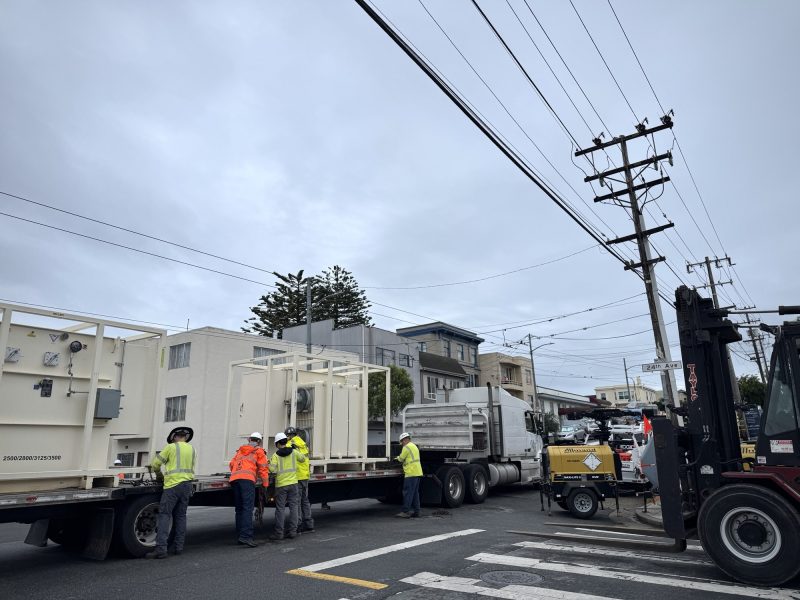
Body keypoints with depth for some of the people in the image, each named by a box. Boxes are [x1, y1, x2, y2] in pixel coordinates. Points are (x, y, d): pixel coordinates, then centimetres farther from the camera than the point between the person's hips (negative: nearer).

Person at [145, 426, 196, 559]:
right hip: (187, 484, 6)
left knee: (164, 515, -5)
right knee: (180, 516, 13)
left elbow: (155, 464, 4)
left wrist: (159, 475, 22)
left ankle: (161, 548, -13)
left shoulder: (171, 447, -2)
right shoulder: (192, 450, 13)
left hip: (173, 484, -6)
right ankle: (179, 547, 14)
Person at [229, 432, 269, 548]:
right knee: (248, 508, -12)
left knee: (239, 509, 12)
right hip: (247, 478, -6)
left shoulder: (240, 450, 30)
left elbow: (232, 464, 27)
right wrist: (265, 484, 11)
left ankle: (239, 536, 13)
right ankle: (246, 536, -23)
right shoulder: (259, 451, 14)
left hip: (234, 479, 6)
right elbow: (263, 468, 7)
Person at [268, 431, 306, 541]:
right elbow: (303, 459, 15)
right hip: (293, 483, 3)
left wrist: (269, 462, 4)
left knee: (280, 508, 2)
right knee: (293, 507, 9)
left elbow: (272, 469, -14)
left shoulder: (275, 455, -7)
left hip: (281, 485, -3)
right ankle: (292, 531, 10)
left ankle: (278, 533, 5)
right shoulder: (294, 452, 2)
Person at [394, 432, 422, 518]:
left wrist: (398, 458, 16)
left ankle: (405, 512, -7)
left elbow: (401, 459, -6)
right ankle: (416, 511, 15)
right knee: (415, 493, 13)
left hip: (411, 473, -10)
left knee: (408, 493, -7)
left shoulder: (406, 447, -10)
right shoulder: (414, 446, 20)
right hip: (418, 472, 10)